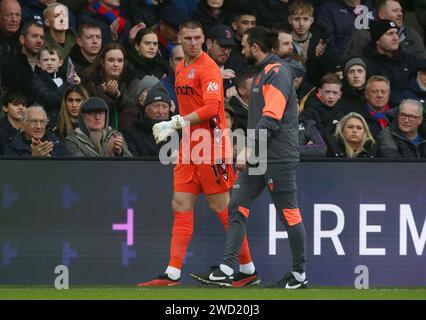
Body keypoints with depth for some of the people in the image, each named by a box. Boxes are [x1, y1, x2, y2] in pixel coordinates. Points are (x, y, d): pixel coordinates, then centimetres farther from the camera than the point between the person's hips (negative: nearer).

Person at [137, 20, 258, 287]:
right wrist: (172, 126, 9)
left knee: (222, 208, -5)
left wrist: (177, 123, -18)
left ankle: (249, 271, 3)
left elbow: (211, 108, -20)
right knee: (181, 207, 3)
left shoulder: (207, 67, -11)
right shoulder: (181, 69, 16)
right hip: (189, 146, 8)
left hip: (210, 145, -8)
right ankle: (173, 274, 2)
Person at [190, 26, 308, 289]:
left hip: (278, 157, -10)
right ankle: (227, 270, -2)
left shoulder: (277, 72, -13)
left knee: (289, 213, -2)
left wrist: (248, 149, -23)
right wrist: (249, 151, 21)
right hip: (258, 156, 10)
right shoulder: (263, 73, 18)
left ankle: (300, 274, 7)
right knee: (237, 207, 2)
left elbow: (271, 117, -21)